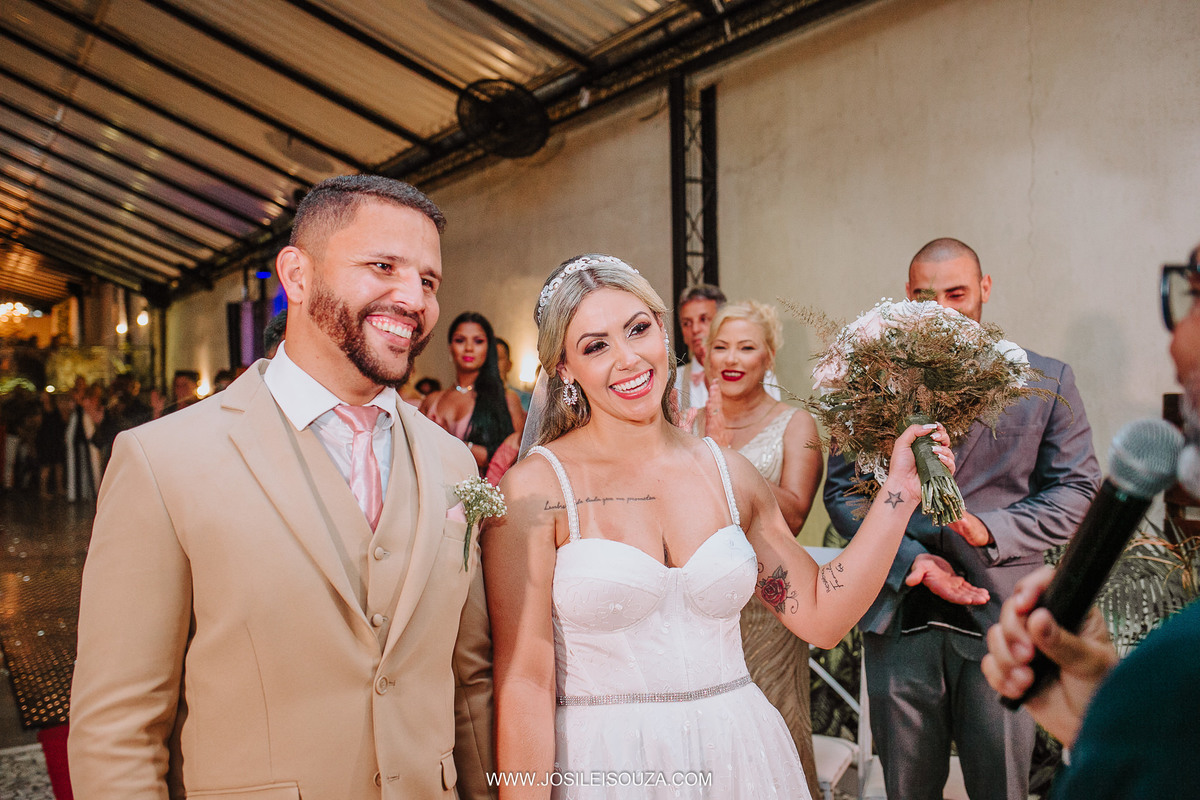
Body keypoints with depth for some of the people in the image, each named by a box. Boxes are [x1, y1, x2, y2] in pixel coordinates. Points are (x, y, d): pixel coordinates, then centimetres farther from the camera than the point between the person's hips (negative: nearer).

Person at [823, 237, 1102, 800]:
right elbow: (841, 490, 2)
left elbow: (1077, 490, 2)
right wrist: (913, 559, -13)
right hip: (900, 618, 1)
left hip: (1001, 623, 0)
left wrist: (990, 529, -15)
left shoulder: (1046, 381, 3)